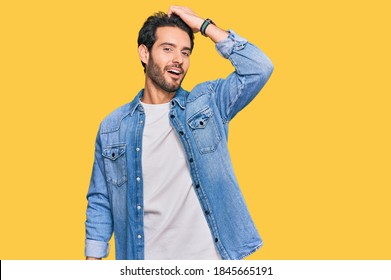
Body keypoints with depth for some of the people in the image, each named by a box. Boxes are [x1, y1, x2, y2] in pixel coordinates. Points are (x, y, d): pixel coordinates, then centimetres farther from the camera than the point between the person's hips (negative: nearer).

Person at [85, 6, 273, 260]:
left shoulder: (208, 103, 2)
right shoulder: (113, 127, 3)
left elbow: (259, 68, -12)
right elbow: (100, 203, 6)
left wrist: (203, 25, -7)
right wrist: (93, 259, 0)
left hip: (208, 255, 0)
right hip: (144, 257, 1)